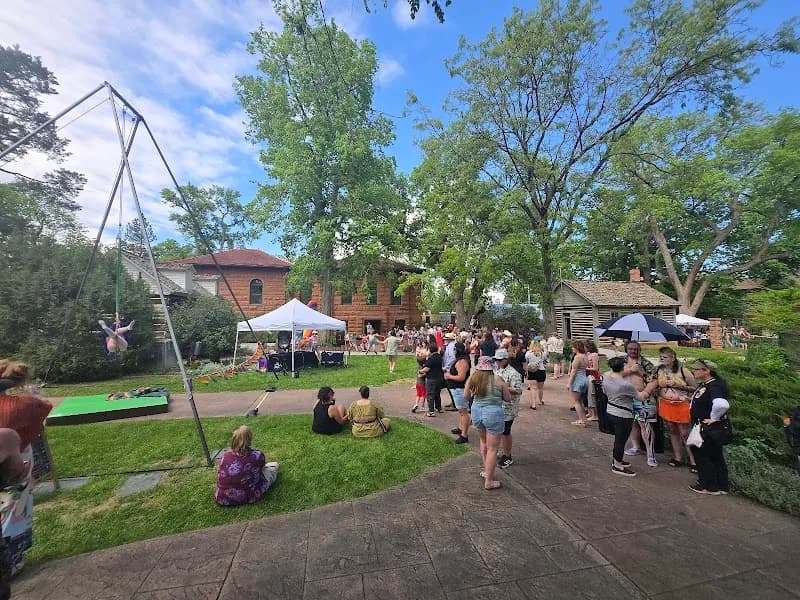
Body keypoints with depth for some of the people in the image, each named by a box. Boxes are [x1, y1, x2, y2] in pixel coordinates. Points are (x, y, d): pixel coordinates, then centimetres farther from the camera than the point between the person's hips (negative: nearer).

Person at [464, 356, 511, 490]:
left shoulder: (472, 377, -6)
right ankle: (489, 481, 19)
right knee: (492, 448, 10)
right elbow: (508, 399, -1)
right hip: (494, 414, -4)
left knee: (483, 441, 28)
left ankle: (486, 471, 37)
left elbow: (466, 396, 3)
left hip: (476, 412, 4)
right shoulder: (498, 380, -12)